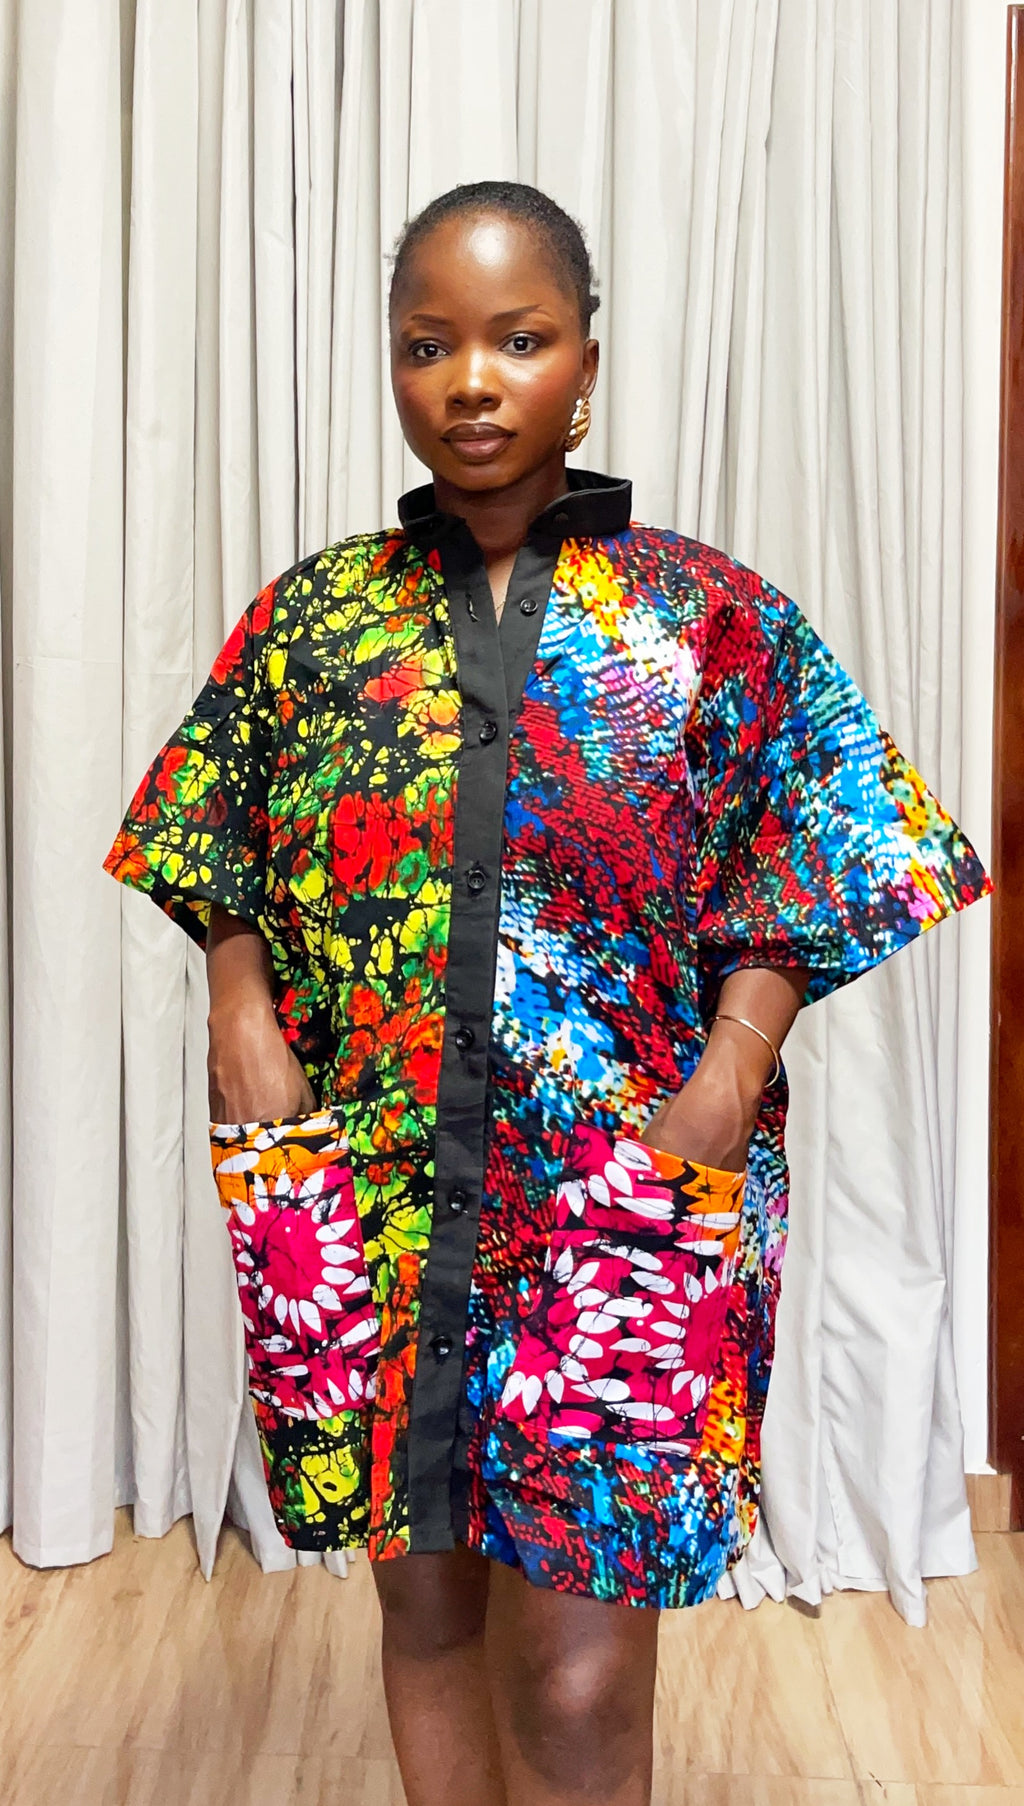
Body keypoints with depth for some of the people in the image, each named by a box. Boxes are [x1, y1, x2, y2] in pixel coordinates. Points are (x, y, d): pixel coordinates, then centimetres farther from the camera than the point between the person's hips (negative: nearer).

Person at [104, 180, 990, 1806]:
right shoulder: (309, 617, 6)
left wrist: (723, 1084, -13)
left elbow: (790, 897, 0)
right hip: (373, 1199, 3)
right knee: (428, 1600, 18)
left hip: (630, 1200, -2)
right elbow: (224, 879, 12)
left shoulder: (711, 616, 0)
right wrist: (245, 1025, -4)